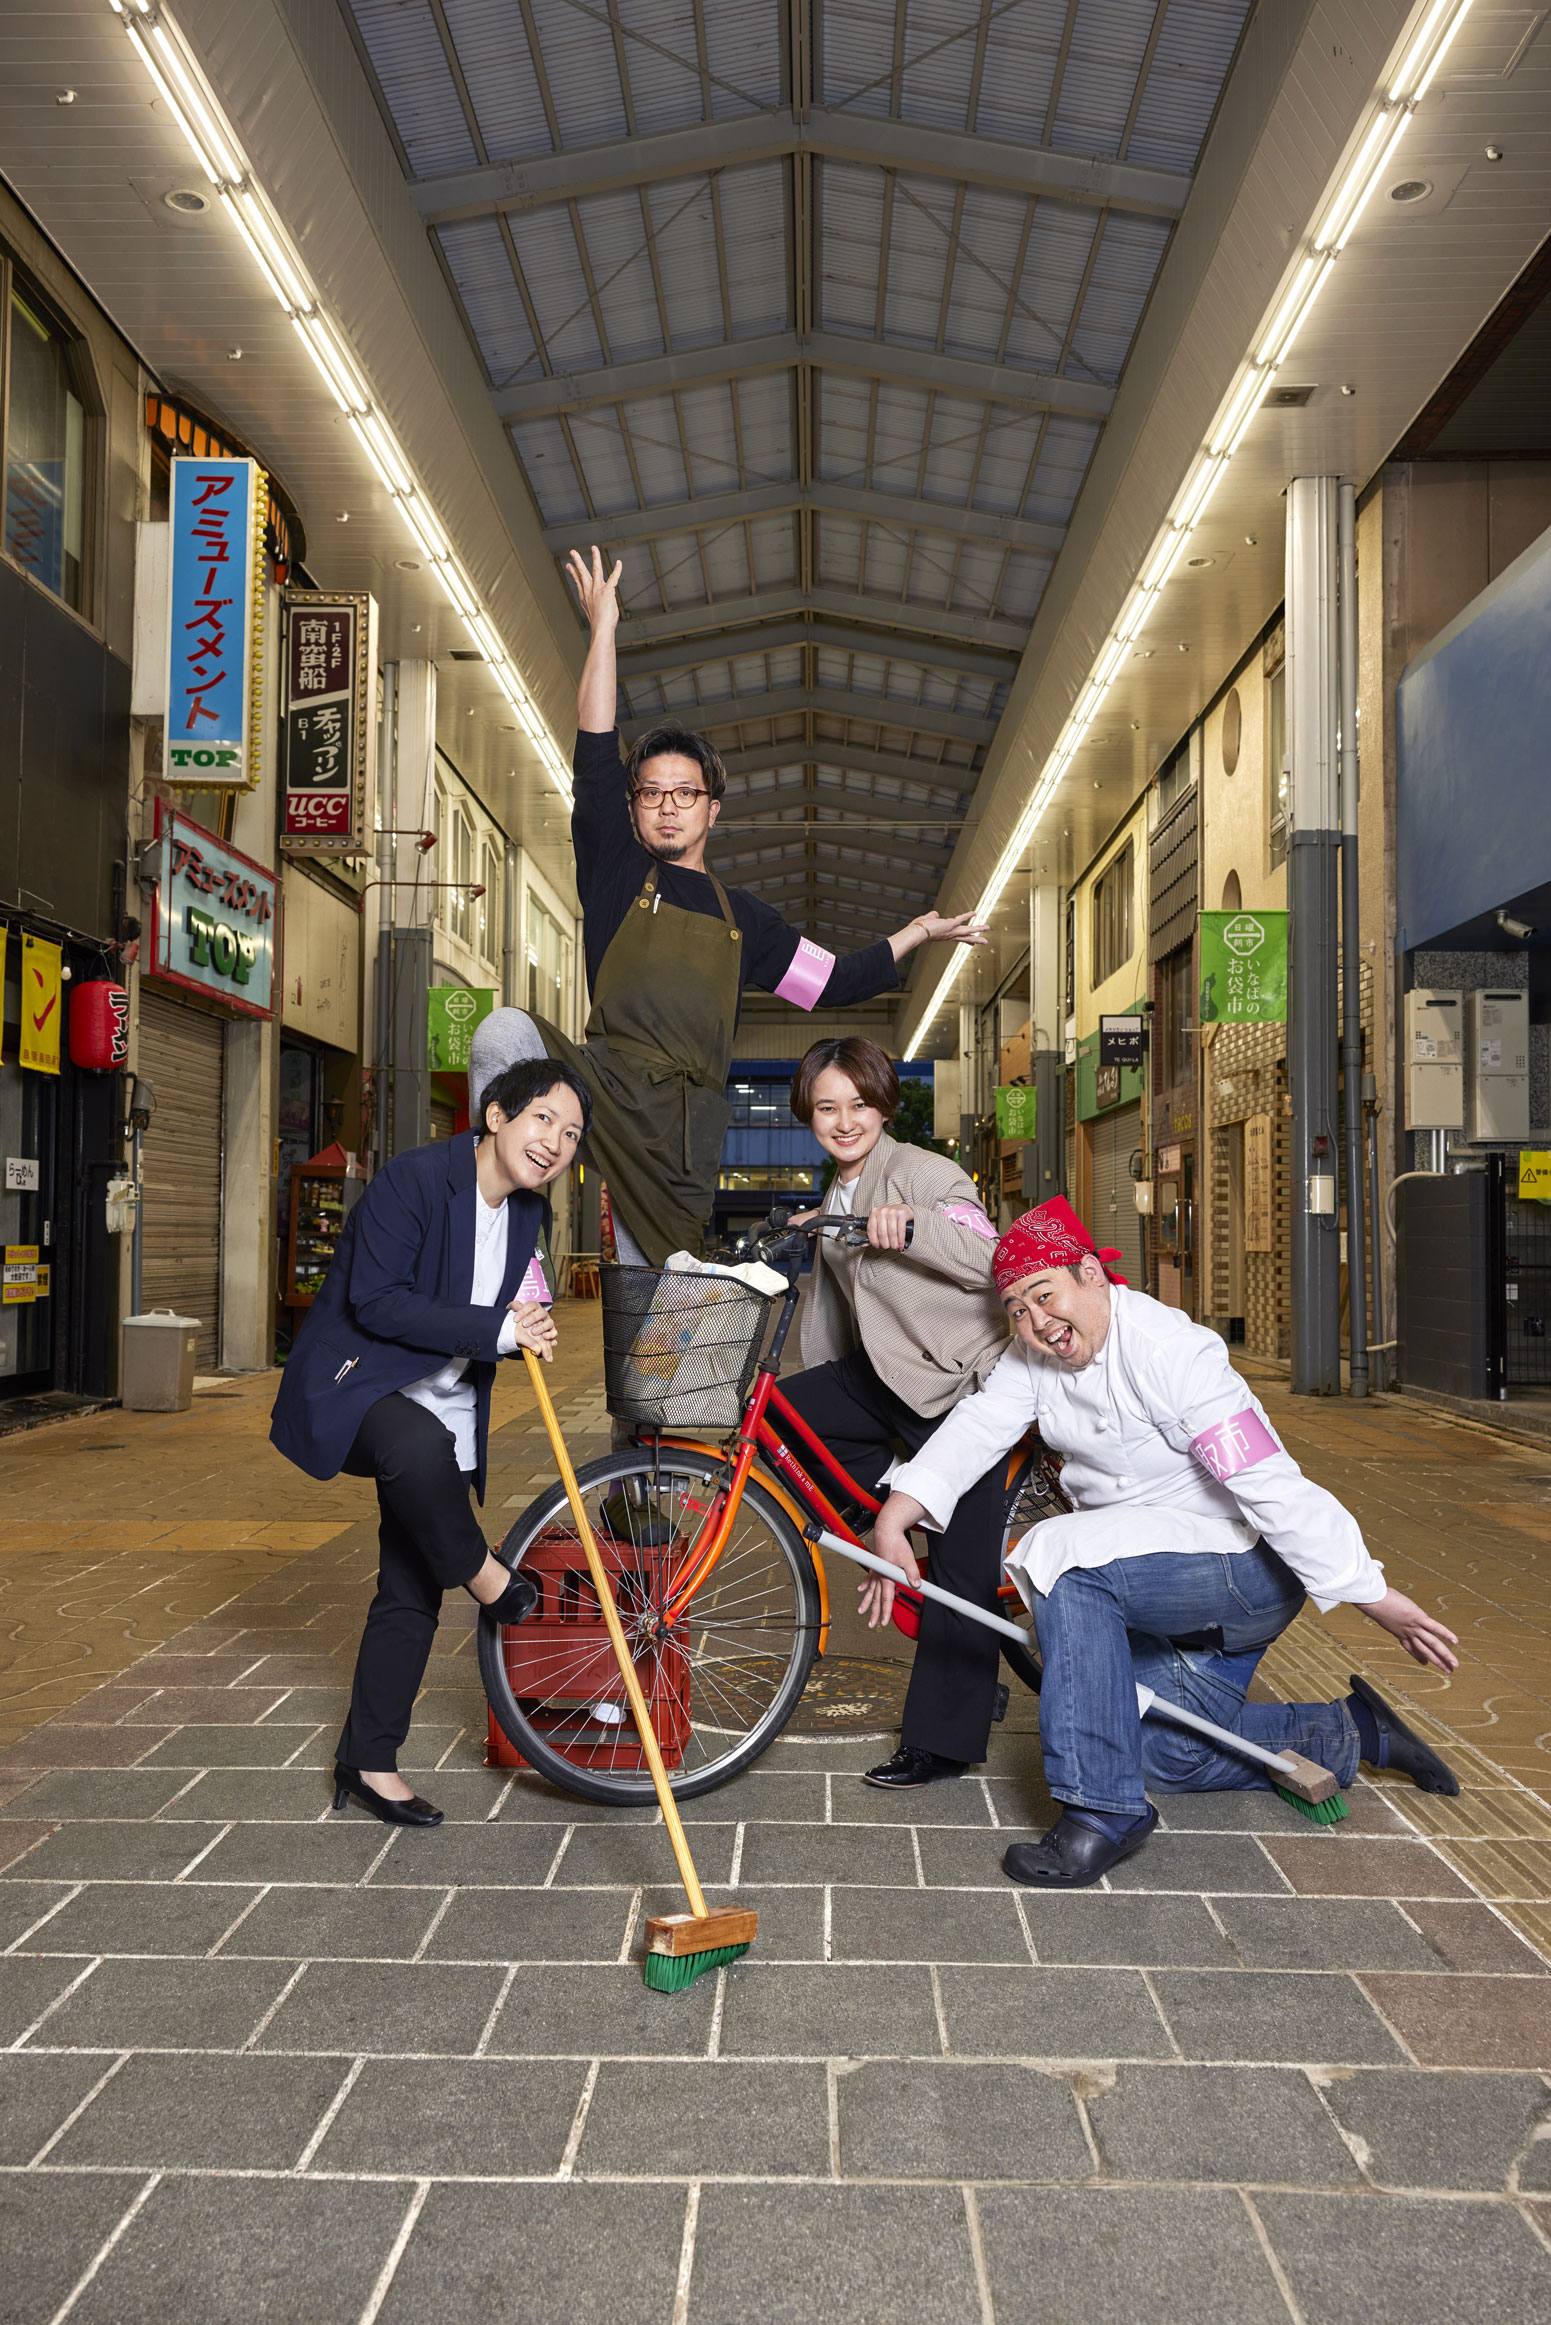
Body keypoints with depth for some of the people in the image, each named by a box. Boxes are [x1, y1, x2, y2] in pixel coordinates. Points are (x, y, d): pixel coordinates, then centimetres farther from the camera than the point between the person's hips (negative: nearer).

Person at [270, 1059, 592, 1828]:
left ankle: (367, 1763, 20)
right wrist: (494, 1329, -24)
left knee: (412, 1593, 6)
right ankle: (481, 1573, -13)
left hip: (442, 1409, 7)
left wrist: (528, 1329, -4)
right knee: (420, 1446, -41)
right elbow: (376, 1302, -24)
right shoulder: (414, 1178, -20)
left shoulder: (527, 1210, 4)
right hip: (356, 1384, -7)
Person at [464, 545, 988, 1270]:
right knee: (506, 1030, -33)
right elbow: (595, 756, 5)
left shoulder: (741, 916, 24)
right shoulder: (615, 872, 15)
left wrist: (917, 931, 30)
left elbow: (833, 982, 29)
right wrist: (603, 627, 4)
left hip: (687, 1132, 3)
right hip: (607, 1079, -2)